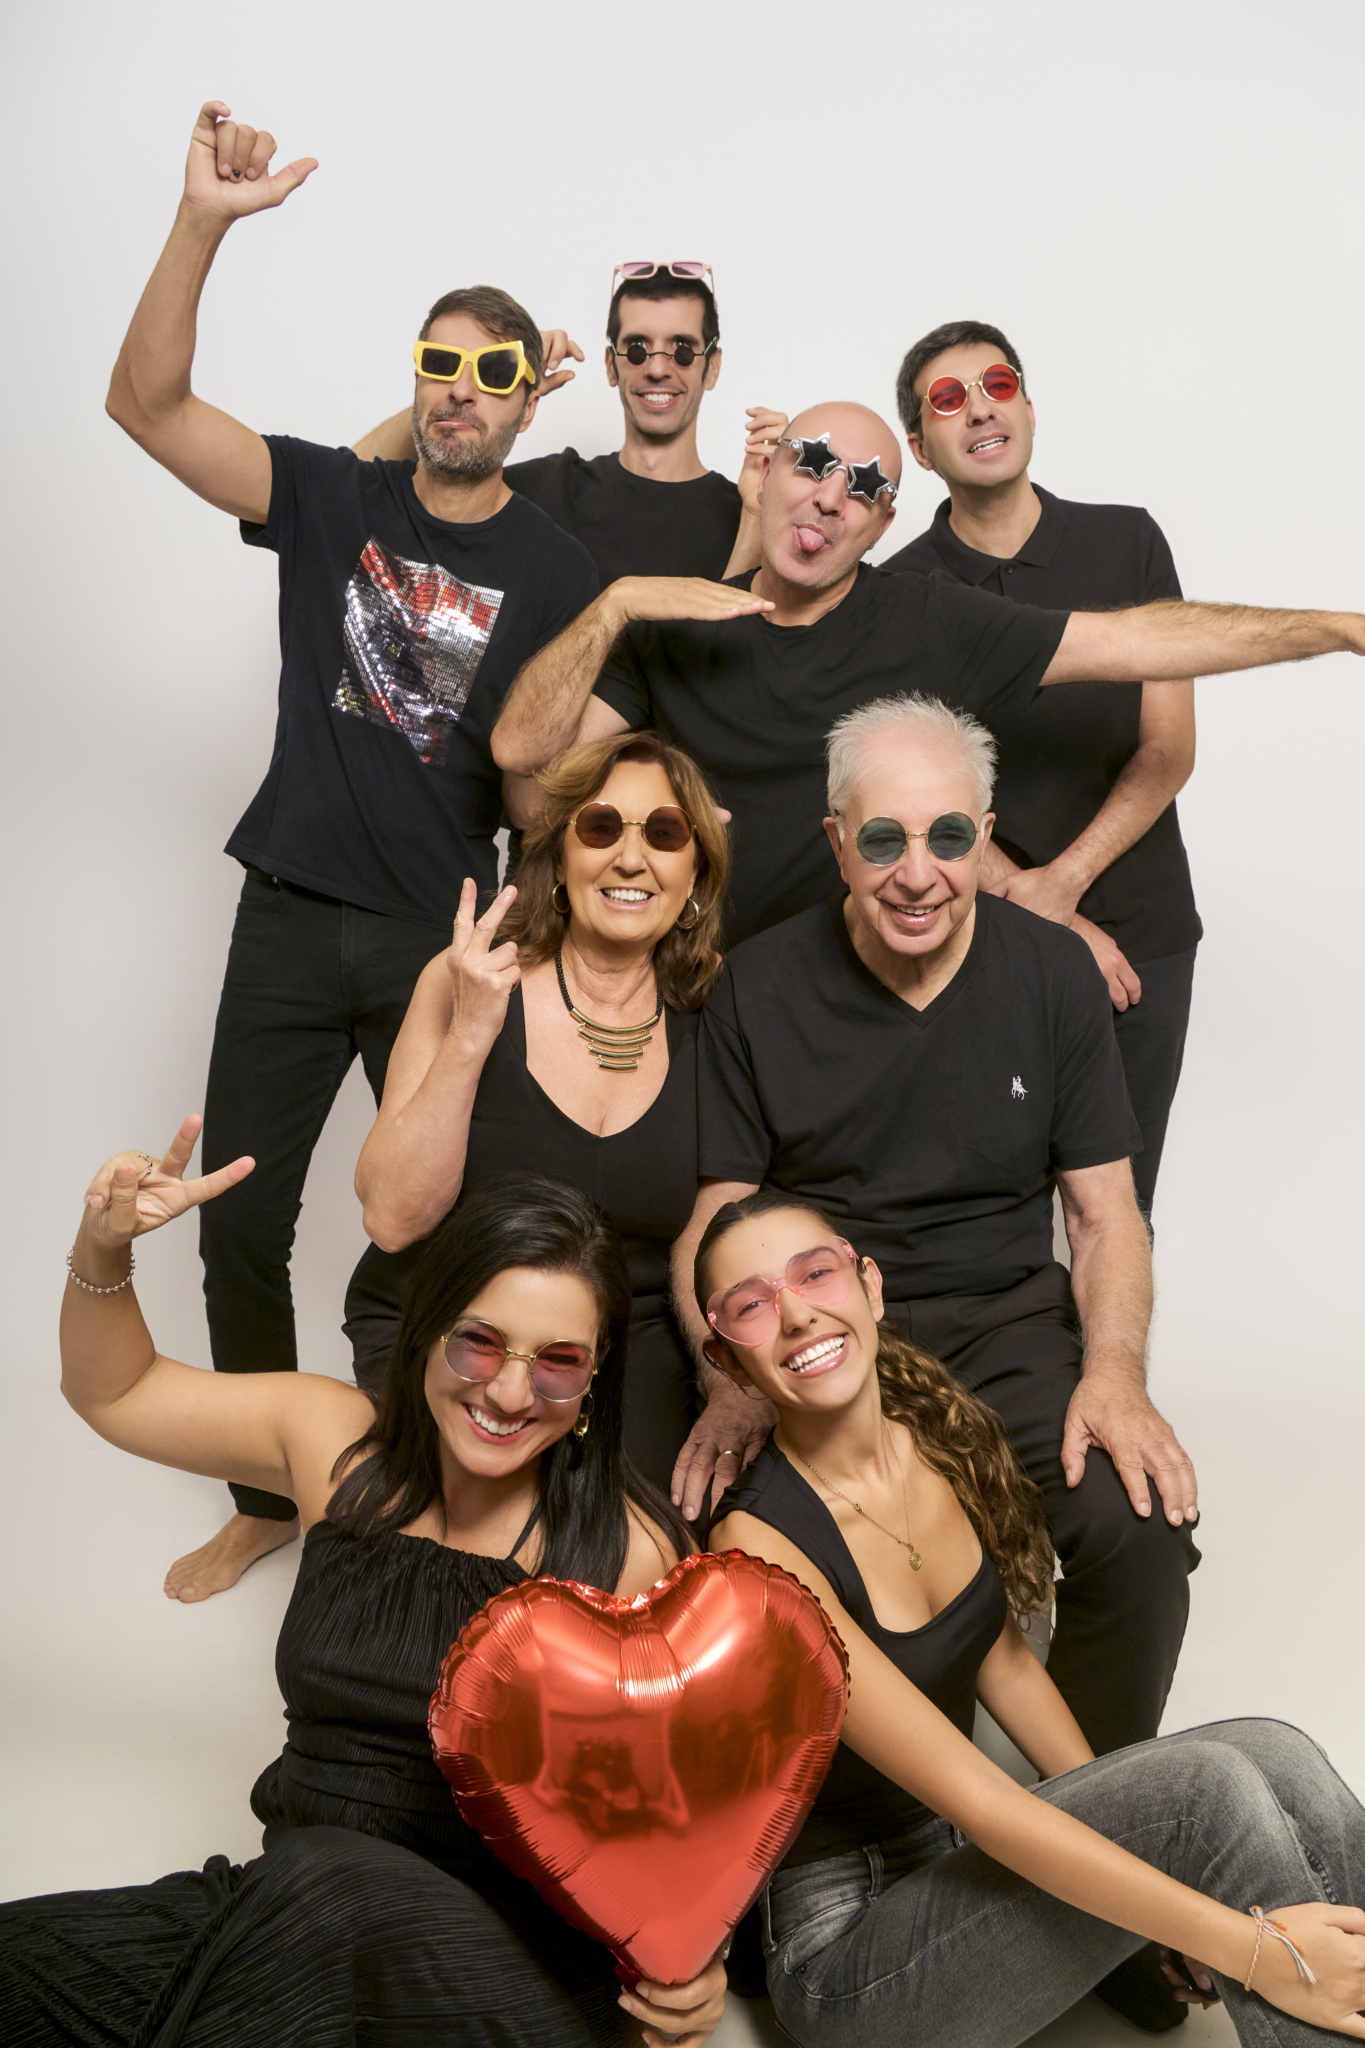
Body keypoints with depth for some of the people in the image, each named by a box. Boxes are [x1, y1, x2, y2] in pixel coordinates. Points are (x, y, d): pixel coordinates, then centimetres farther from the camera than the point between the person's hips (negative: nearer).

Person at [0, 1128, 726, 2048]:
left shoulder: (633, 1551, -9)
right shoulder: (338, 1440, 3)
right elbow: (113, 1392, 15)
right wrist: (103, 1252, -3)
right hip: (286, 1911, 3)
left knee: (332, 1879, -35)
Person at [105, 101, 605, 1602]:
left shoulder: (556, 573, 0)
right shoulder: (331, 498, 2)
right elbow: (145, 404, -9)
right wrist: (203, 223, -22)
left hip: (443, 931, -1)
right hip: (292, 915, 2)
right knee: (238, 1221, 6)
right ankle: (264, 1501, 26)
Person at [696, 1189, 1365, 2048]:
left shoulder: (941, 1429, -3)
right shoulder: (759, 1544, -24)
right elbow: (971, 1798, -26)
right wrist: (1255, 1951, -27)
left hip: (961, 1863, 6)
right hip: (845, 1942, -6)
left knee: (1274, 1756, -15)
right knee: (1215, 1786, -24)